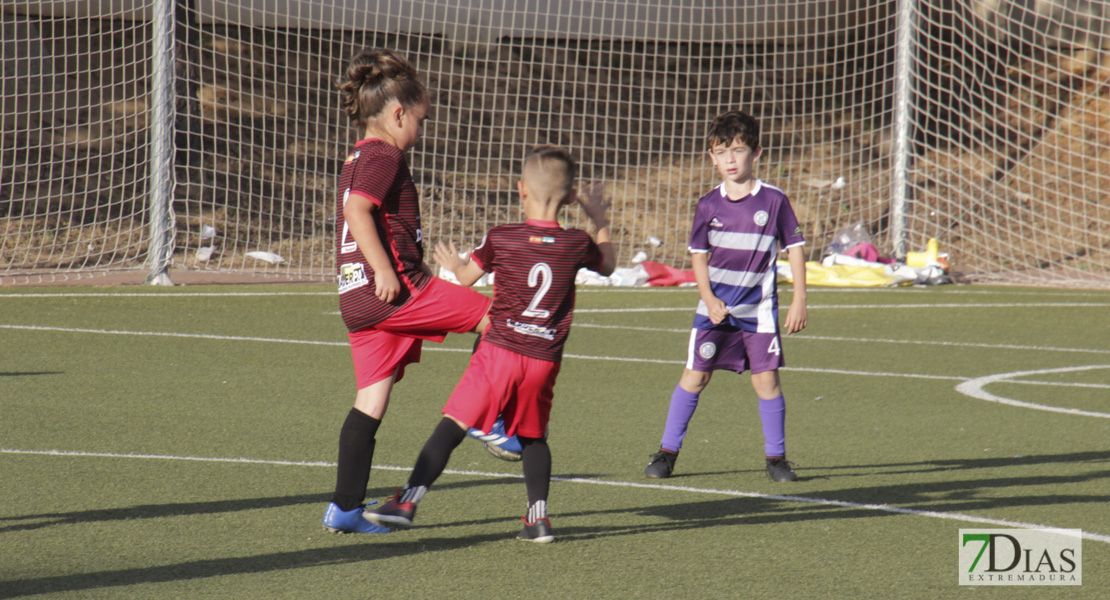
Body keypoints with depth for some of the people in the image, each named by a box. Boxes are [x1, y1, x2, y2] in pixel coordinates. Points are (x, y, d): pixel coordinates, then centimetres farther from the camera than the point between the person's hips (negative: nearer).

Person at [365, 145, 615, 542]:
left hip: (499, 350, -3)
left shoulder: (501, 239, -2)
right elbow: (607, 266, 24)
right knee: (533, 436, 20)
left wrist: (453, 263, 37)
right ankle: (538, 517, 13)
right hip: (544, 360, 3)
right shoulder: (577, 245, 2)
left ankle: (409, 500, -12)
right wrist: (600, 222, 37)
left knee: (452, 426, -6)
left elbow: (467, 277, 14)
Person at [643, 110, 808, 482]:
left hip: (758, 308, -1)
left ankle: (776, 458, 10)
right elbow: (699, 256, 6)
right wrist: (709, 298, -8)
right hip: (715, 308, 1)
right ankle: (667, 452, 10)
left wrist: (799, 300, -3)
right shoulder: (709, 206, 1)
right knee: (695, 376, 1)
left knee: (766, 379, -3)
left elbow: (795, 248, 1)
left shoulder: (773, 200, -4)